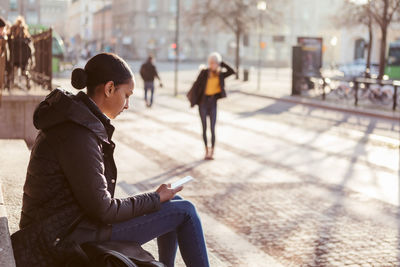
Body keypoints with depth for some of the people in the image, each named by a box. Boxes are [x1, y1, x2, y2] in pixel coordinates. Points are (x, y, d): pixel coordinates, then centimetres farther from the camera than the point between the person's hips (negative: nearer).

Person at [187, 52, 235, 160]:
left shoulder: (220, 74, 1)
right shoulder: (204, 72, -6)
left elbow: (232, 71, -14)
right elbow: (196, 85, -5)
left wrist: (221, 63, -10)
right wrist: (192, 99, -10)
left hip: (213, 103, 1)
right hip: (203, 103, -1)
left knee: (212, 128, -5)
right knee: (204, 128, 2)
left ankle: (212, 152, 5)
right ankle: (207, 150, 17)